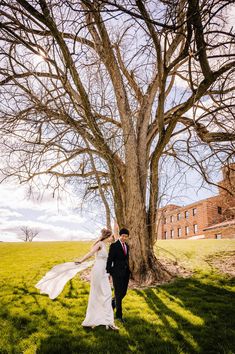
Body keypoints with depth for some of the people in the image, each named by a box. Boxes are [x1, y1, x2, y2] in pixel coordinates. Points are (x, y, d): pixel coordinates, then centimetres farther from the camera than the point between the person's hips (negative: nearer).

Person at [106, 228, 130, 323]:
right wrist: (108, 273, -11)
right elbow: (109, 260, -11)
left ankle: (112, 304, 38)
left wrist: (128, 271, 17)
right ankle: (119, 315, 18)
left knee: (123, 293, 12)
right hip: (117, 273, -7)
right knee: (118, 294, 3)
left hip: (126, 272, 7)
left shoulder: (127, 246, 10)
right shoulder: (114, 246, -11)